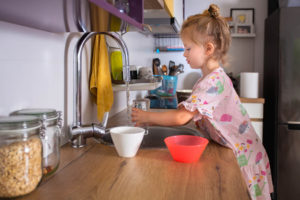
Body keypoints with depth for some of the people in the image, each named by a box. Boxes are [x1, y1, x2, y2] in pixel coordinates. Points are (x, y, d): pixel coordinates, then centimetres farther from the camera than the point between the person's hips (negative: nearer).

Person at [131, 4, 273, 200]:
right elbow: (188, 115, 8)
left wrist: (148, 116, -16)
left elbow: (181, 117, -26)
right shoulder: (214, 78, 9)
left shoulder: (213, 81, -23)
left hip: (242, 156, -9)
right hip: (231, 154, 9)